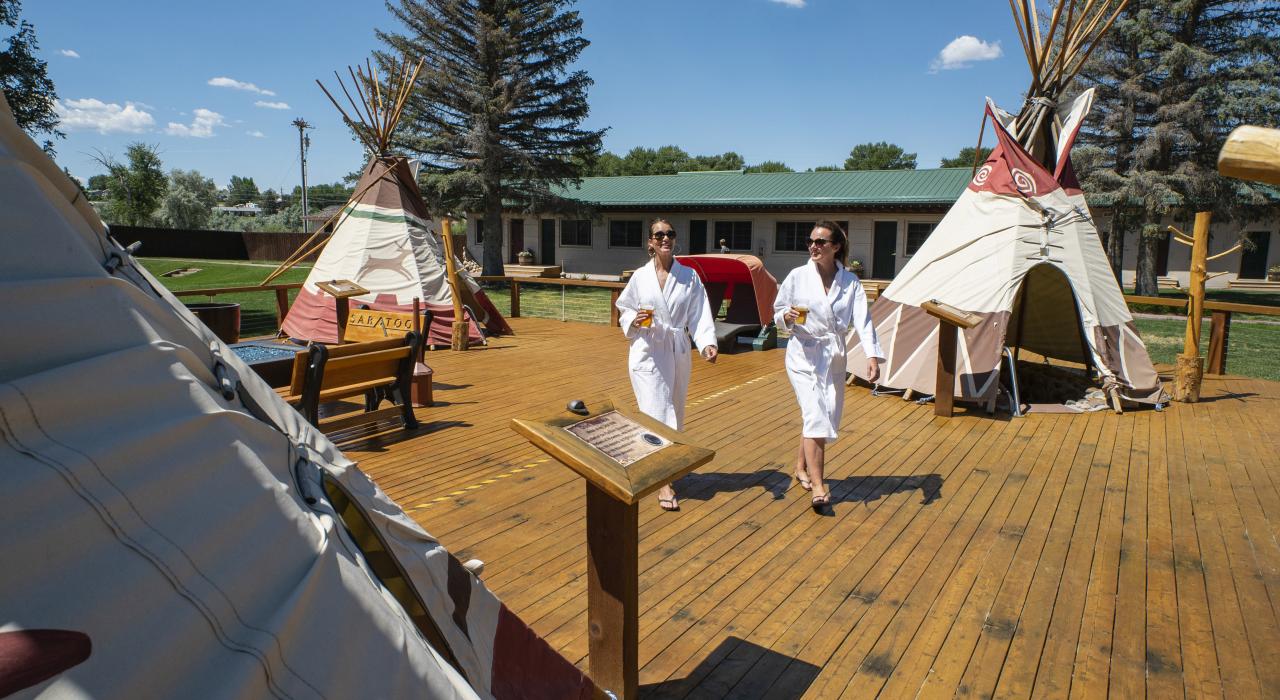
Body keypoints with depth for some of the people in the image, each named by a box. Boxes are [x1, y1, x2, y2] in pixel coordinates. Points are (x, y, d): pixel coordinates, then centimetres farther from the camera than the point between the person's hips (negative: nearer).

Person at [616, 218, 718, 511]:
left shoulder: (689, 276, 3)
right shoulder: (640, 276, 2)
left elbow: (700, 314, -4)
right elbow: (623, 310, 11)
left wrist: (707, 343, -20)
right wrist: (635, 320, -11)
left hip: (678, 351, 2)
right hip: (647, 351, -2)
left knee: (674, 413, 12)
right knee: (657, 412, -7)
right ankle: (663, 483, -3)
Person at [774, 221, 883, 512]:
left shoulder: (850, 282, 0)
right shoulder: (798, 276, -5)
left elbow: (862, 319, -10)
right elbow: (777, 311, 4)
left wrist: (872, 355, -23)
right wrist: (787, 317, -20)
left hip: (834, 356, 4)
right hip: (804, 355, -3)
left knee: (826, 418, 11)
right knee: (815, 415, -16)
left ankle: (801, 468, 35)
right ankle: (818, 486, -13)